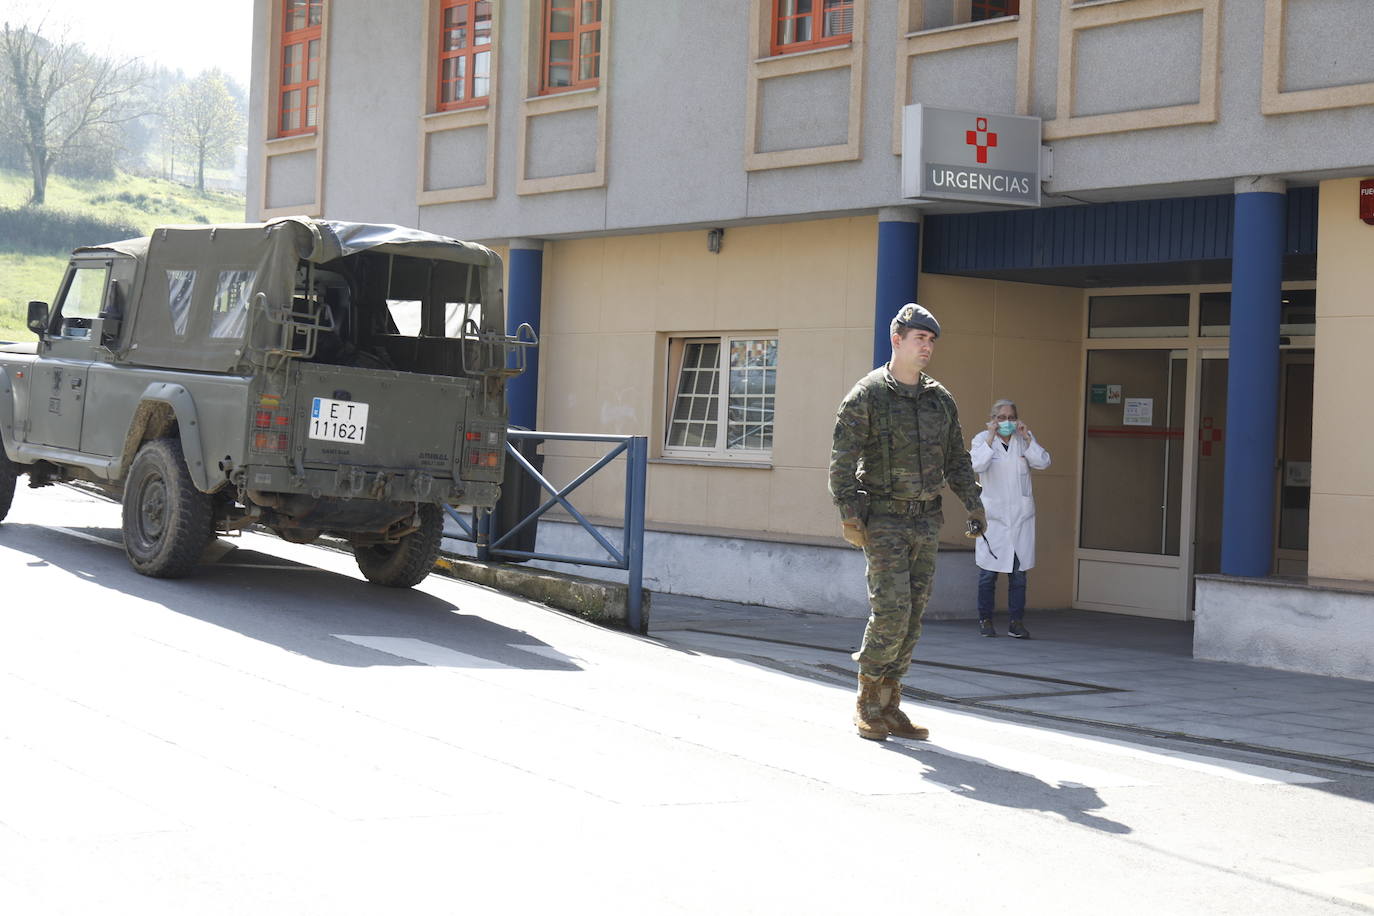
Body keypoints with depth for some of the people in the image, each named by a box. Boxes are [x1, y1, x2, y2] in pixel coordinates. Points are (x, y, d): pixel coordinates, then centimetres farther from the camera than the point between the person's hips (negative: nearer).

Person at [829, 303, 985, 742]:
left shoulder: (941, 400, 11)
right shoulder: (867, 396, -6)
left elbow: (955, 459, 18)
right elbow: (843, 459, -9)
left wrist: (973, 503, 6)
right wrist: (849, 514, -18)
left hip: (926, 520, 6)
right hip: (884, 520, -6)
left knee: (912, 615, 5)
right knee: (891, 610, -12)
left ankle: (889, 705, 12)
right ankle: (867, 703, 2)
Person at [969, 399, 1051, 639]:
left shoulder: (1024, 440, 10)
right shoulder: (982, 439, 3)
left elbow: (1043, 462, -4)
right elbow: (978, 465, -15)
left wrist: (1027, 437, -9)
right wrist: (991, 437, -16)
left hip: (1020, 515, 2)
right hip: (993, 515, -2)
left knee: (1019, 571, 1)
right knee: (988, 571, 0)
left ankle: (1016, 622, 5)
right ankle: (985, 619, 11)